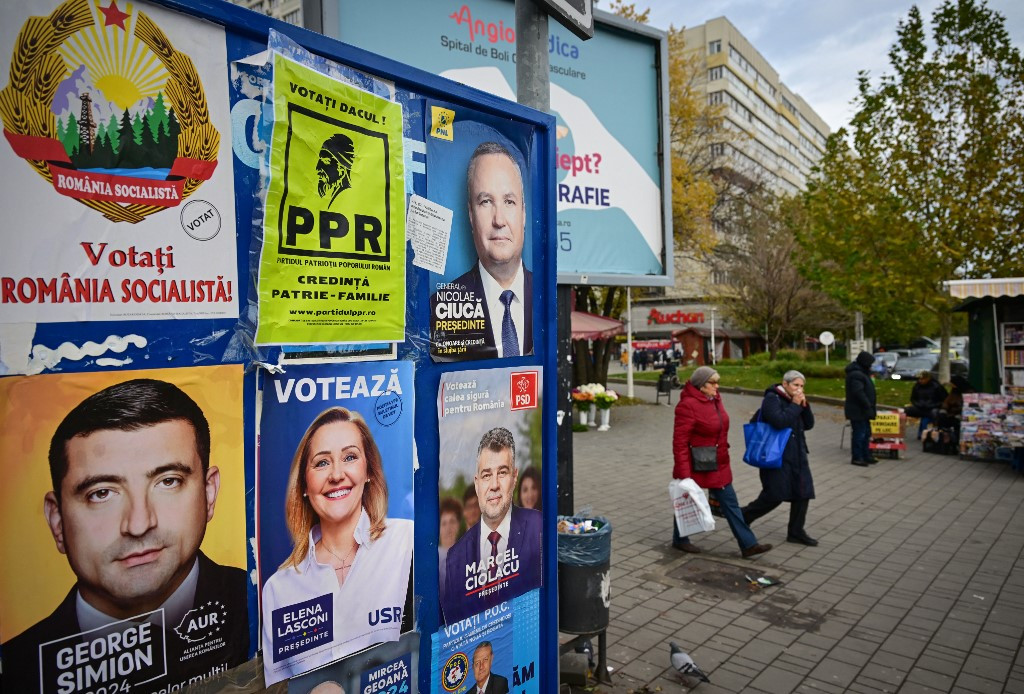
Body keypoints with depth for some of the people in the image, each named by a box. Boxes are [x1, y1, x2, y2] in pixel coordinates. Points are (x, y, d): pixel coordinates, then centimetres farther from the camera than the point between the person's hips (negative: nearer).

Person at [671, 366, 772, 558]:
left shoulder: (714, 399, 4)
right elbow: (679, 442, -23)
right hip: (696, 466, -8)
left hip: (718, 465, 8)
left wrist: (722, 455, 19)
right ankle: (679, 540, 31)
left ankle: (748, 544, 16)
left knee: (730, 504, 10)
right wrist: (684, 474, -24)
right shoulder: (688, 405, -23)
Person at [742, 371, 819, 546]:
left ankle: (796, 532, 19)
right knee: (774, 496, -5)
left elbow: (808, 425, 10)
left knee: (803, 493, 7)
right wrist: (795, 405, -19)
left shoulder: (795, 400, 13)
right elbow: (779, 421, -27)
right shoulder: (772, 398, -12)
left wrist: (805, 406, -4)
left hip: (797, 455, 8)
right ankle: (743, 516, 14)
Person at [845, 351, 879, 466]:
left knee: (866, 433, 17)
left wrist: (870, 407, 14)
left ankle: (866, 455, 26)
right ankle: (856, 457, 4)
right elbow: (859, 393, -27)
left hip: (862, 410, 11)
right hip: (858, 410, -11)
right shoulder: (856, 375, -21)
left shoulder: (861, 372, 15)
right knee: (859, 433, -4)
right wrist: (868, 407, -22)